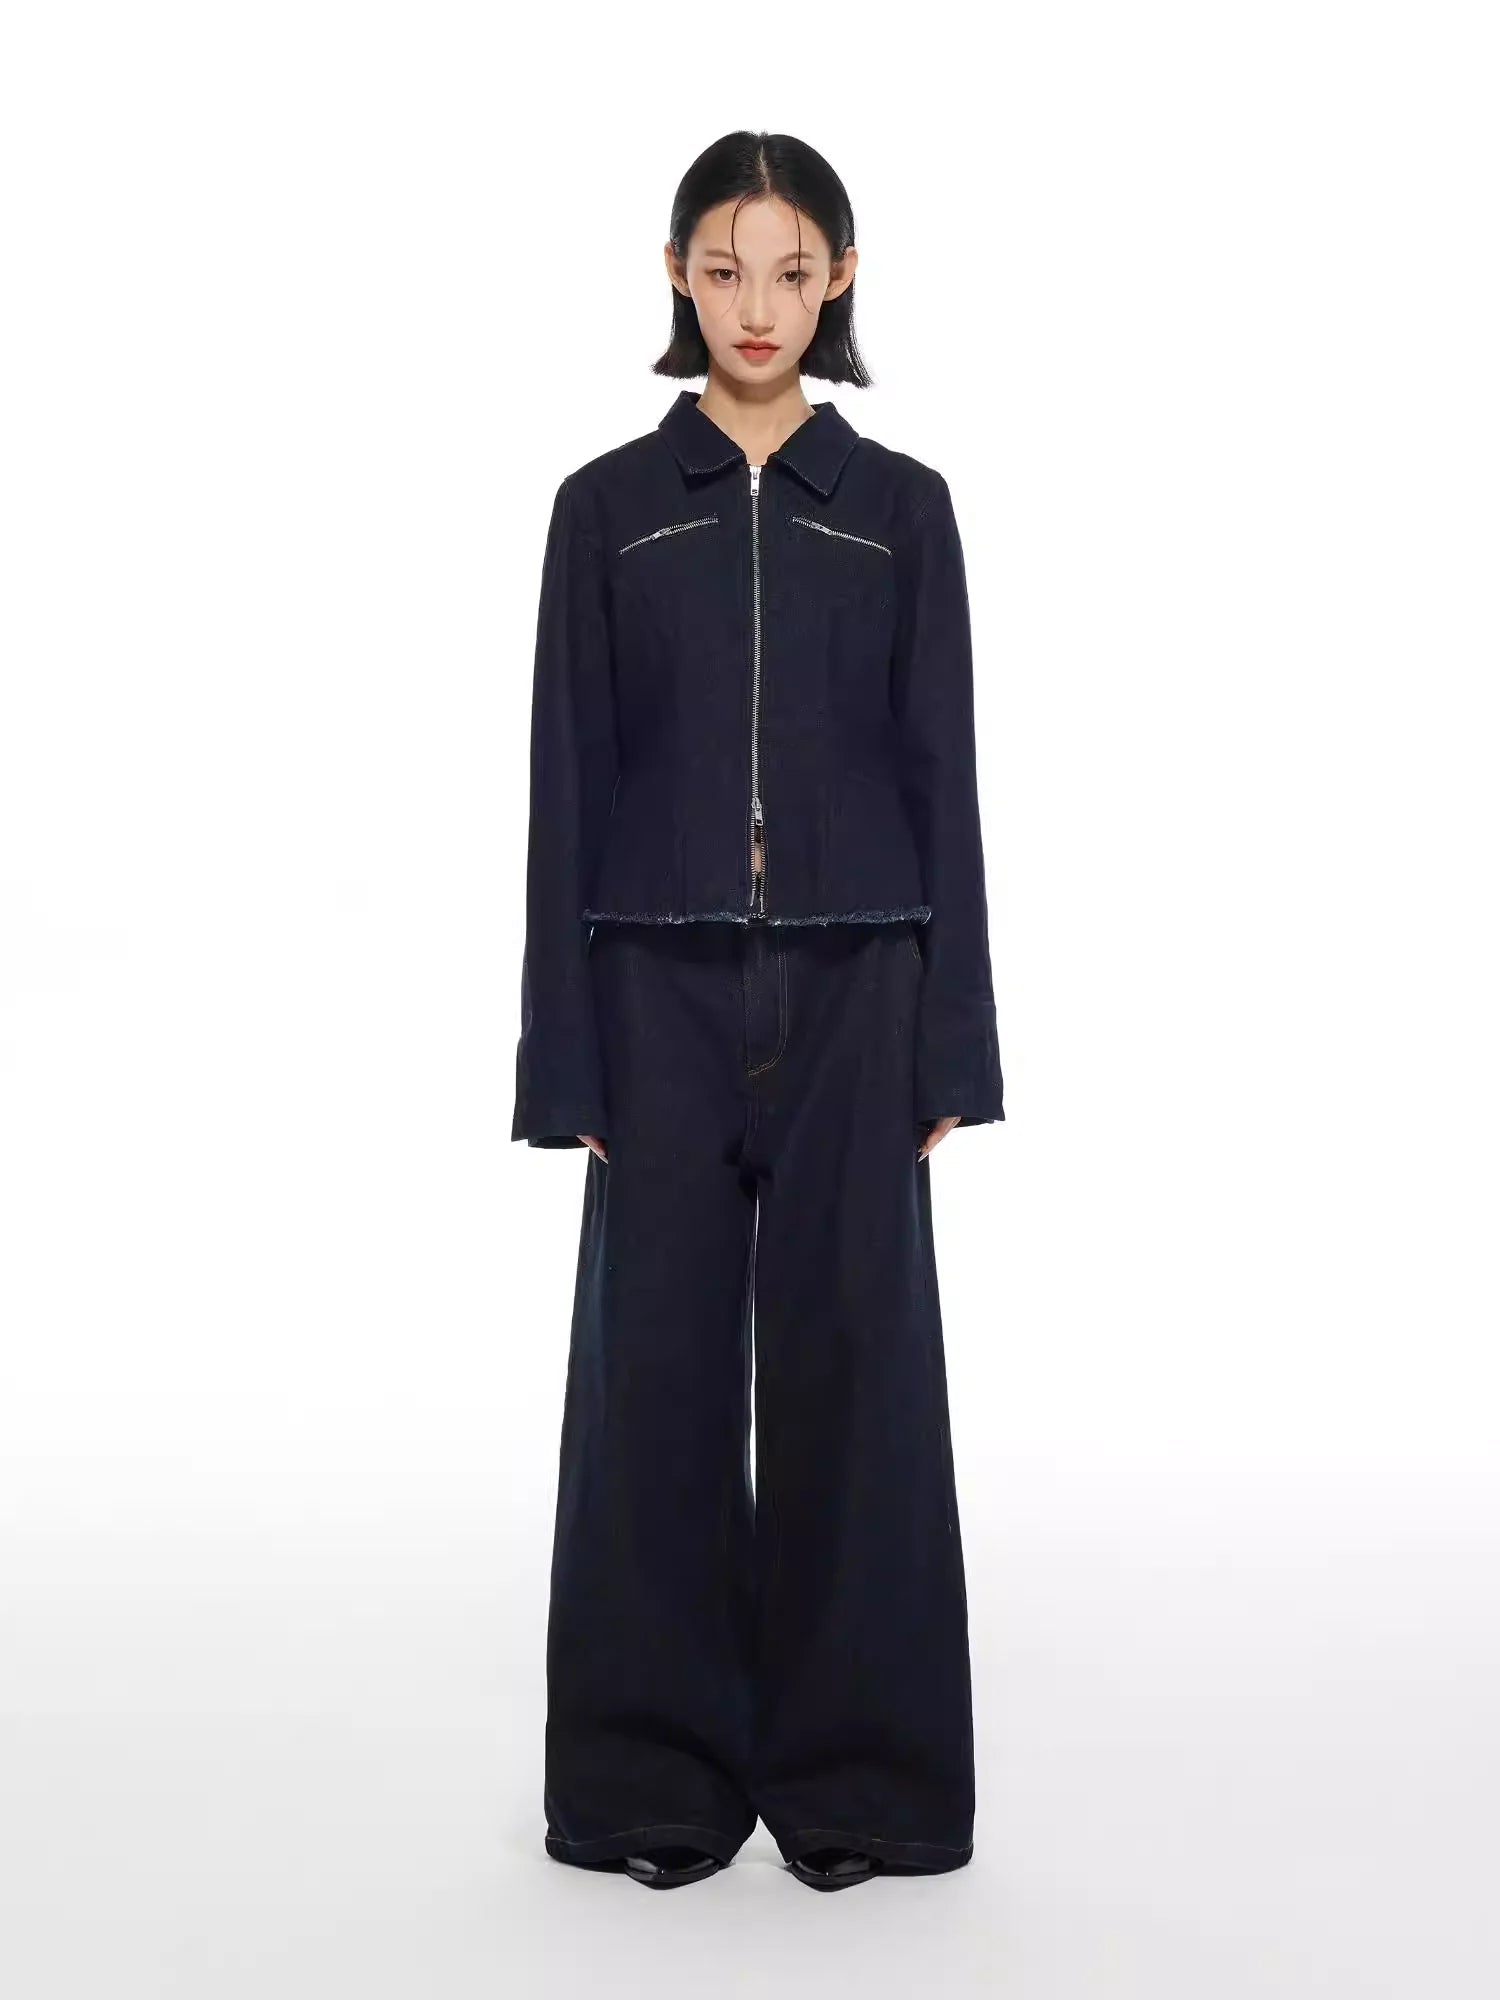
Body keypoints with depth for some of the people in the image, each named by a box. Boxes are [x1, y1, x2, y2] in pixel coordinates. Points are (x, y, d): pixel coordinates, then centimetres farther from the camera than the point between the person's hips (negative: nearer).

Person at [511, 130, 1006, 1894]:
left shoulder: (902, 506, 6)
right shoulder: (609, 505, 5)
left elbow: (944, 777, 3)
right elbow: (569, 789, 1)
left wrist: (950, 1045, -2)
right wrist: (565, 1058, -4)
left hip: (853, 983, 0)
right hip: (665, 985, 0)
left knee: (850, 1364, 4)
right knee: (658, 1367, 4)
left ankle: (854, 1772, 20)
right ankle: (656, 1773, 19)